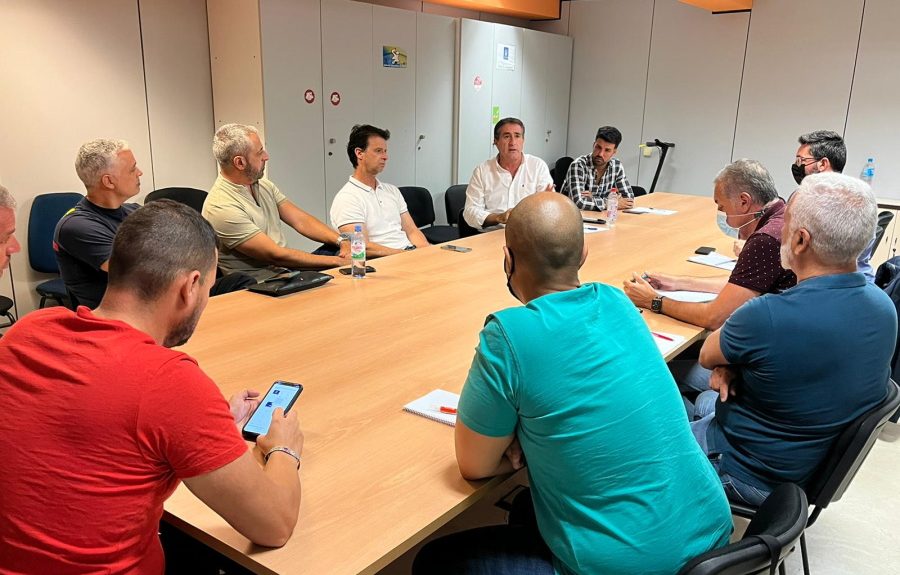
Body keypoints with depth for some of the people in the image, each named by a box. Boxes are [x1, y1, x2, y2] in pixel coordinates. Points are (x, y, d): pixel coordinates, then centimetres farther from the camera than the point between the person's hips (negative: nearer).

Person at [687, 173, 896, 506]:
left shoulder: (768, 316, -37)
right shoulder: (884, 306, -11)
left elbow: (707, 356, -16)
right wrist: (732, 364, -10)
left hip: (752, 474, -7)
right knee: (705, 401, 30)